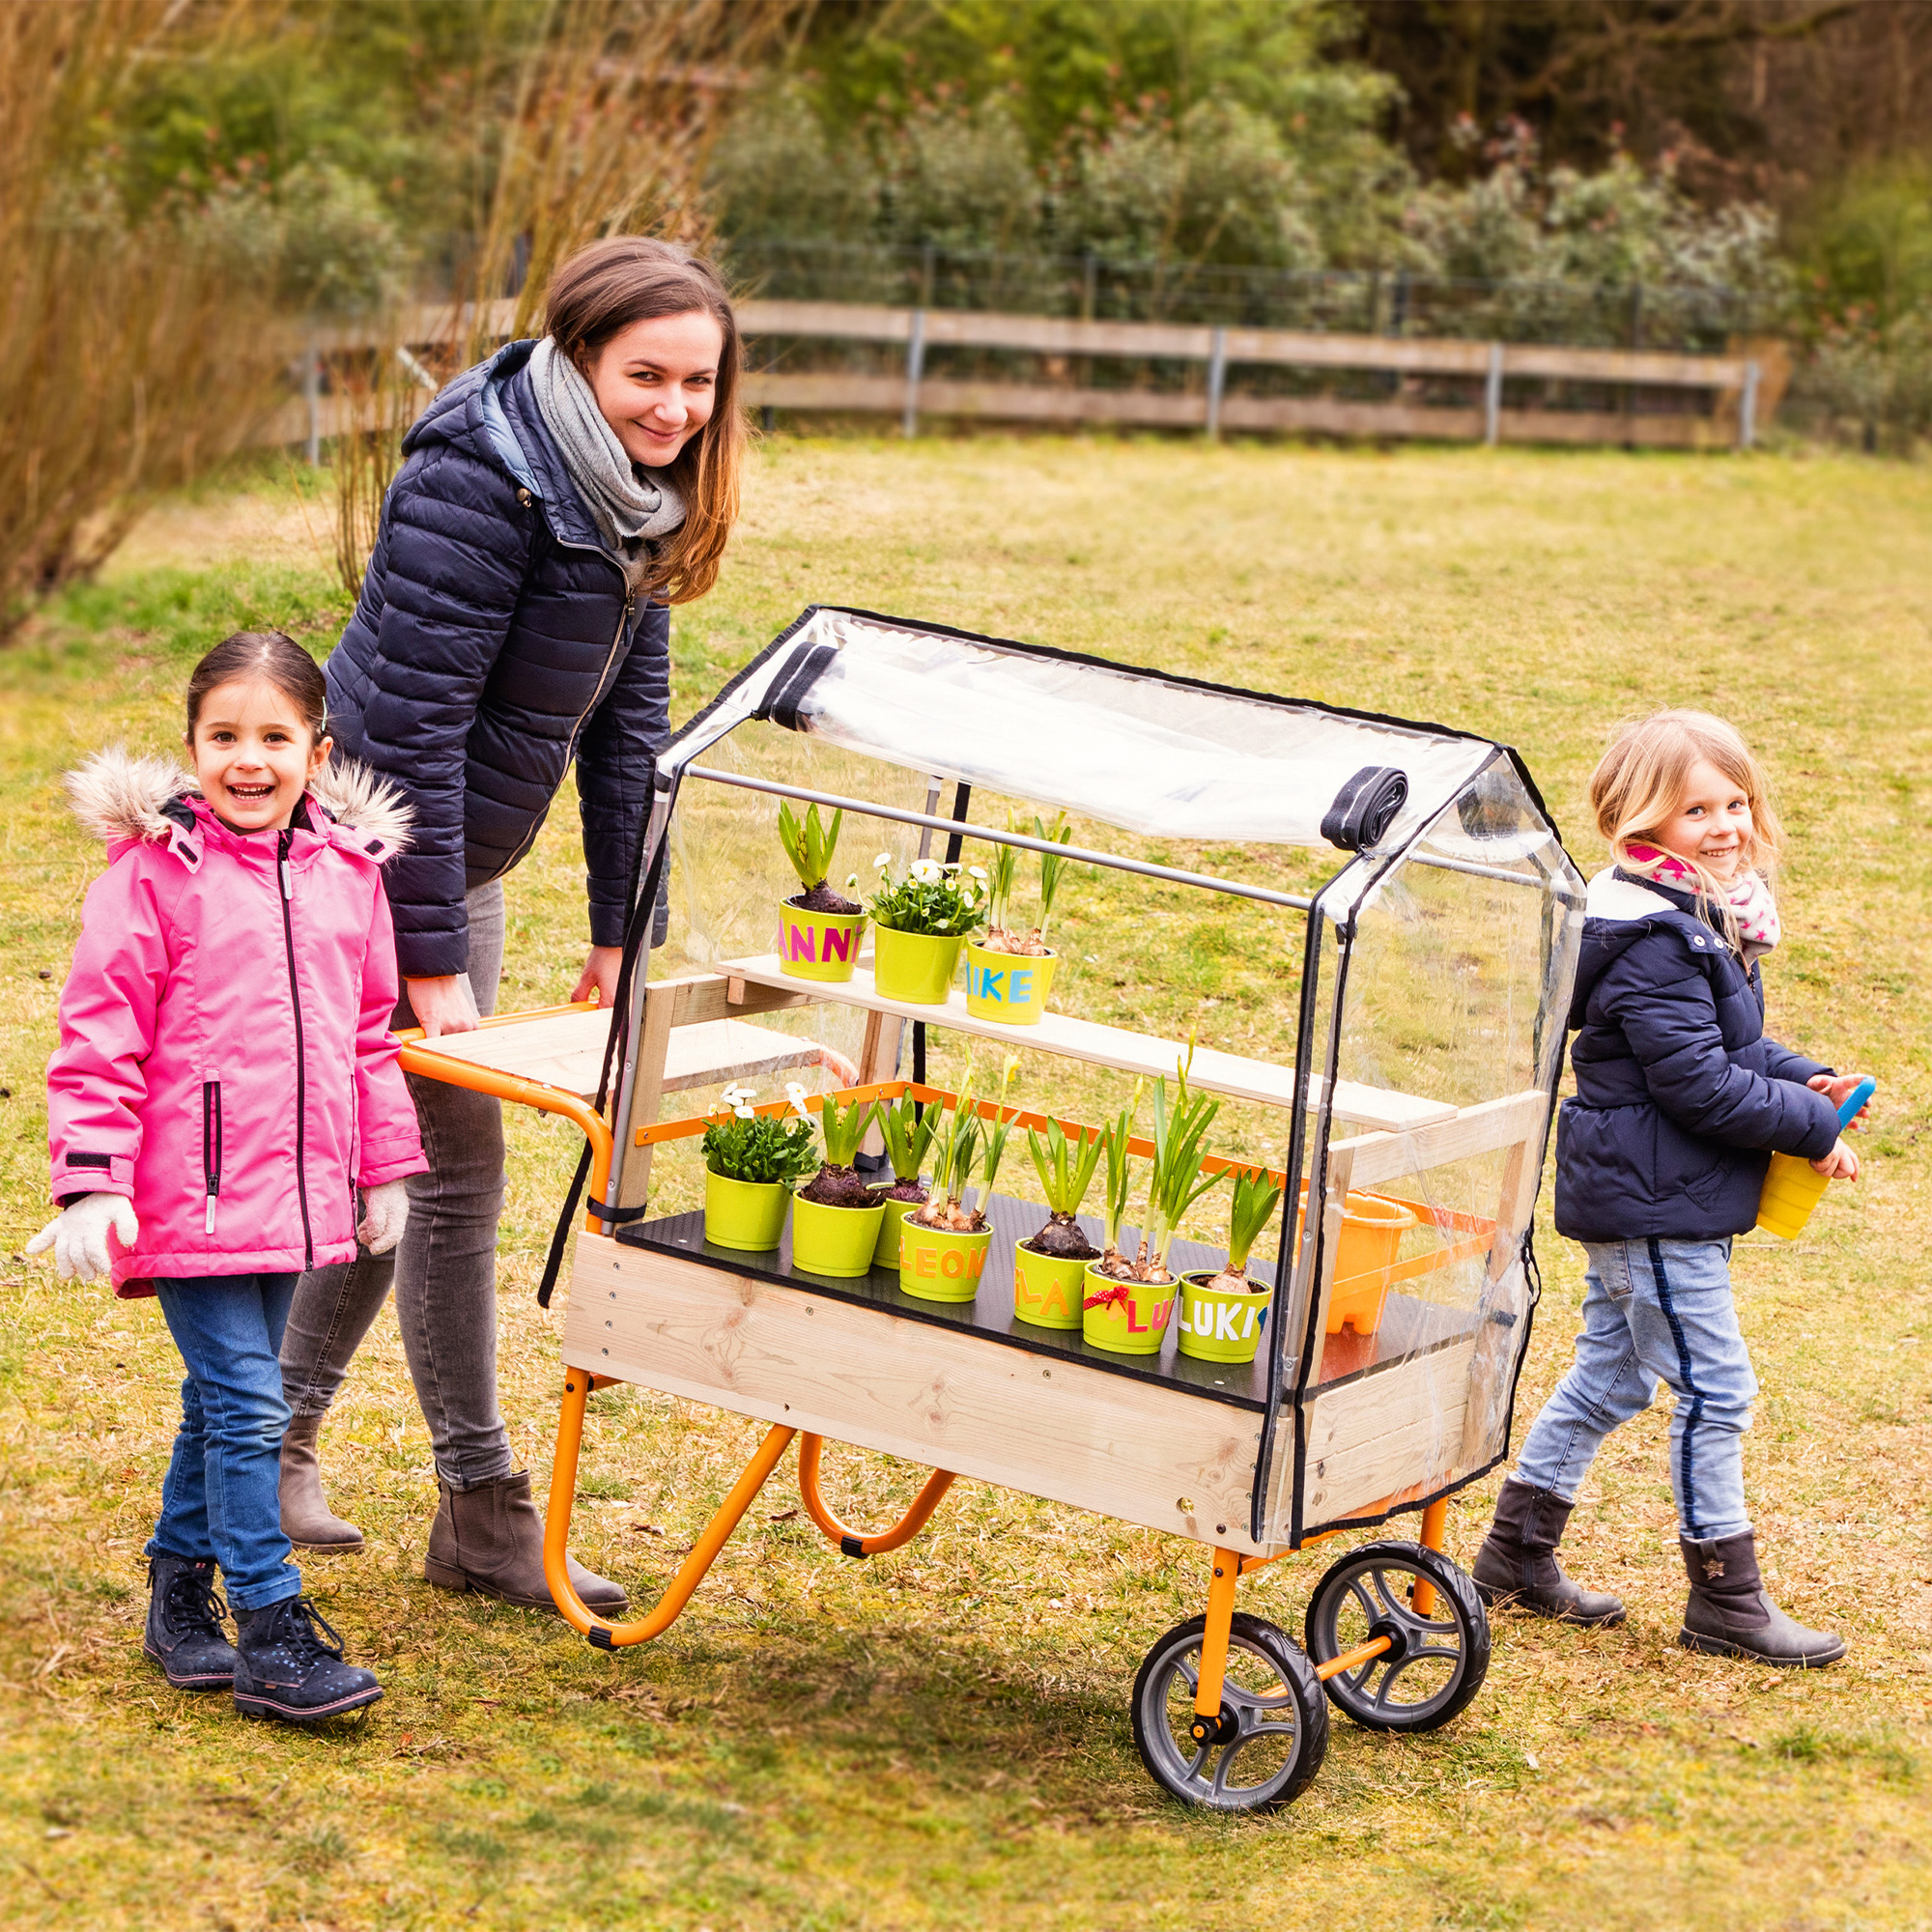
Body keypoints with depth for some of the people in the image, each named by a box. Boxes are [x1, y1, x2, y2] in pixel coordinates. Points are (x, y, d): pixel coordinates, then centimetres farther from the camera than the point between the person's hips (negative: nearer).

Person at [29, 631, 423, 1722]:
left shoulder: (347, 870, 8)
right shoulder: (156, 873, -9)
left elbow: (369, 1032, 18)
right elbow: (100, 1038, -9)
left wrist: (385, 1169, 18)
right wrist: (92, 1184, -14)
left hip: (293, 1195, 6)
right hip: (189, 1195, -6)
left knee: (227, 1402, 16)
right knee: (244, 1402, -9)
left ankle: (182, 1590, 31)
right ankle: (273, 1634, -4)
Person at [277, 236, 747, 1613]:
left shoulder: (637, 494, 2)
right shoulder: (479, 485, -24)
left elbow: (629, 718, 8)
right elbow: (412, 728, -25)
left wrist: (621, 934, 6)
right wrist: (431, 966, -24)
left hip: (459, 855, 9)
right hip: (373, 862, -9)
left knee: (400, 1150, 16)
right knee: (454, 1157, -5)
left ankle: (277, 1434, 30)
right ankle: (483, 1514, 3)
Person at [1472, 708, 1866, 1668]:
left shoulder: (1700, 917, 9)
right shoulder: (1657, 940, -23)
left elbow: (1727, 1044, 19)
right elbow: (1700, 1084, -25)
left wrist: (1806, 1079, 3)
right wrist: (1811, 1127, -15)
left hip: (1624, 1193, 10)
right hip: (1656, 1202, -10)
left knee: (1609, 1374, 18)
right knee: (1713, 1390, -2)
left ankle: (1518, 1554, 27)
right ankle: (1725, 1602, 7)